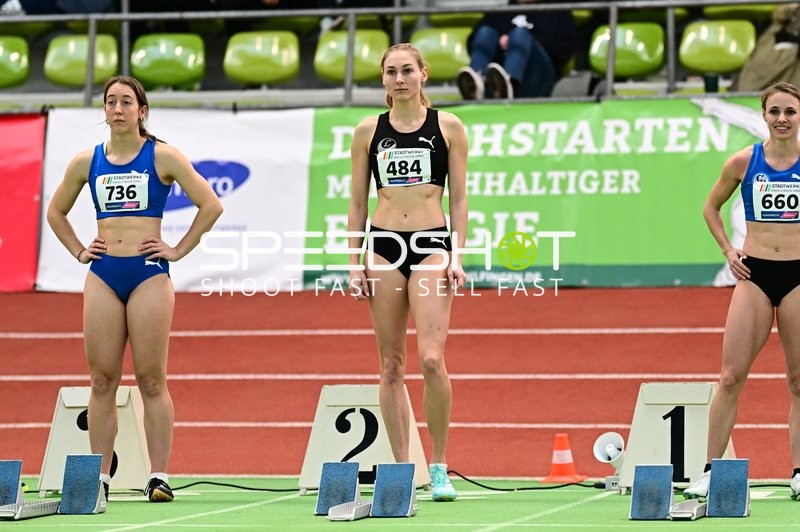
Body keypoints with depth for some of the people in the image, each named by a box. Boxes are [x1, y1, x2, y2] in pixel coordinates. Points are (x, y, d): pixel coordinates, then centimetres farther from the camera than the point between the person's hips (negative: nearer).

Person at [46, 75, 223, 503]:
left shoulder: (162, 157, 0)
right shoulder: (87, 162, 10)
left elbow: (210, 205, -2)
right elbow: (56, 212, 24)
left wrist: (179, 250, -4)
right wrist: (78, 252, 12)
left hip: (149, 275, -3)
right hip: (103, 276, 3)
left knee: (151, 380, -4)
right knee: (102, 380, 2)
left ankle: (159, 476, -4)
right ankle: (100, 477, 5)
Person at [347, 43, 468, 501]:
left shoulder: (448, 127, 3)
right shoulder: (368, 131, 7)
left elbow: (459, 197, 3)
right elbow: (358, 202, 11)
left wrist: (457, 255, -6)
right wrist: (355, 262, 5)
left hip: (432, 244, -2)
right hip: (383, 245, 3)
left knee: (431, 359, -16)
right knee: (391, 364, 3)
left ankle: (440, 466, -3)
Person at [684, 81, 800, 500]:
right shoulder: (743, 162, 2)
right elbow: (711, 207, 17)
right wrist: (728, 250, 6)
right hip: (755, 275, 1)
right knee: (731, 376, -5)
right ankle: (710, 469, -1)